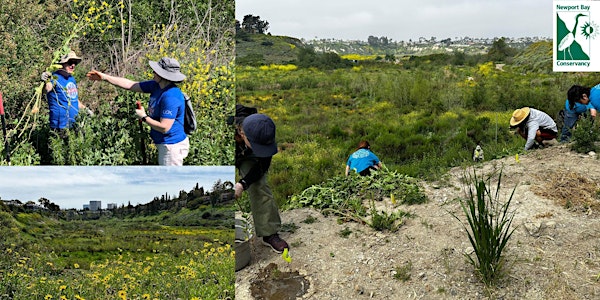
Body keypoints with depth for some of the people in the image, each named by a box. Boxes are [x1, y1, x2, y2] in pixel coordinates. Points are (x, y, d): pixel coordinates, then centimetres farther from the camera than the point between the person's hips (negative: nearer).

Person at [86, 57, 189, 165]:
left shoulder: (171, 98, -27)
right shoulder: (156, 86, 3)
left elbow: (164, 127, -27)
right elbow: (131, 85, 11)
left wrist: (144, 117, -12)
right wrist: (105, 77, 12)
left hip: (172, 146, -10)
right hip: (164, 144, 10)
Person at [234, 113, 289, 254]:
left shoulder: (263, 133, -35)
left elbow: (263, 165, -21)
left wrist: (243, 183, -36)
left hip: (247, 157, 1)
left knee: (259, 185, -16)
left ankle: (269, 233, -9)